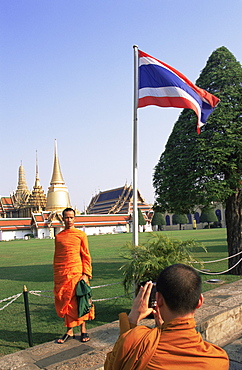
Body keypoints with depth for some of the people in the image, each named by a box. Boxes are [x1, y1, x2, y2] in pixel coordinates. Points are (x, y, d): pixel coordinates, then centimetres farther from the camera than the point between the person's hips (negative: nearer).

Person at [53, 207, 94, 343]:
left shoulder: (81, 235, 1)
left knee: (80, 301, 3)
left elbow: (86, 256, 0)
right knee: (65, 302, 8)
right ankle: (69, 332, 21)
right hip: (62, 275, 3)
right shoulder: (58, 237, 10)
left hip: (77, 273, -3)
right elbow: (56, 257, 14)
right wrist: (56, 276, 12)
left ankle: (83, 330, 18)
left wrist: (86, 274, -8)